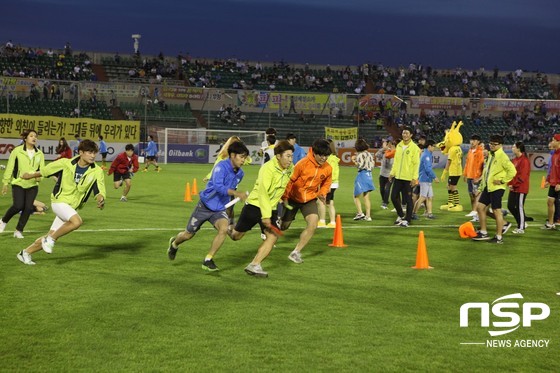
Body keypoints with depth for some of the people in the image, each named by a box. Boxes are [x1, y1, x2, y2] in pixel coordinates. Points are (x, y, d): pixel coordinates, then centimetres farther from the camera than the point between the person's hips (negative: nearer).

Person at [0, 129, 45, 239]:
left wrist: (39, 177, -14)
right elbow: (10, 167, -1)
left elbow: (42, 169, 8)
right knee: (18, 206, -14)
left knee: (28, 208, -3)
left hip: (32, 185, 3)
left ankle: (18, 231, 13)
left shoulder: (39, 154, 6)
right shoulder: (17, 151, -4)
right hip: (18, 184, -3)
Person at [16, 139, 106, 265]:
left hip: (73, 207, 4)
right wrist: (30, 175, 19)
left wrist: (100, 199, -35)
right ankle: (50, 239, -10)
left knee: (51, 237, 8)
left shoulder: (97, 171, -10)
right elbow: (45, 171, 4)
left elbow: (99, 191, -12)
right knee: (77, 221, -31)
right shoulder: (65, 163, -12)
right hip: (59, 201, -4)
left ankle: (26, 253, 29)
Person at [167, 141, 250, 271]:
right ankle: (174, 243, 47)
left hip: (219, 209, 5)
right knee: (188, 234, 10)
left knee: (224, 228, -26)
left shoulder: (240, 174, -1)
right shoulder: (221, 167, -23)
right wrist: (237, 193, -47)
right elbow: (218, 186, -39)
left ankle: (208, 260, -12)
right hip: (205, 205, -4)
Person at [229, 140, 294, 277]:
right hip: (254, 205, -5)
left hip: (271, 208, 5)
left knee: (272, 237, -14)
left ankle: (254, 265, -11)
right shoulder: (268, 168, -24)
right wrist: (265, 216, -30)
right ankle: (230, 230, 46)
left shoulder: (290, 168, -4)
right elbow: (262, 193, -27)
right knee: (236, 236, 10)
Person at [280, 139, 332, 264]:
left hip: (310, 199, 3)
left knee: (313, 224, -19)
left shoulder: (328, 169, -10)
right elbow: (290, 180, -17)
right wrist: (285, 197, -16)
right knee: (283, 226, 9)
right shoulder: (303, 164, -24)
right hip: (293, 198, -3)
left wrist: (322, 193, -6)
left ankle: (296, 252, -6)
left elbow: (326, 183, 12)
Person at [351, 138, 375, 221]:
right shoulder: (369, 154, 9)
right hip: (369, 175, 7)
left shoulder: (360, 155, -13)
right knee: (366, 197, 11)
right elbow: (373, 165, 11)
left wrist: (354, 161, -4)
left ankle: (360, 213, -9)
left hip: (362, 175, -7)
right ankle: (368, 215, 9)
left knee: (356, 196, 3)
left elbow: (360, 166, -18)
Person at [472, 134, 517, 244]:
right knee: (480, 207, 9)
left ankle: (499, 237, 6)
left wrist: (503, 181, -17)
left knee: (496, 211, -2)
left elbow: (512, 171, -24)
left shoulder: (502, 157, -15)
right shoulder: (491, 155, 12)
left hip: (496, 188, -9)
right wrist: (484, 180, 17)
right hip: (487, 187, 9)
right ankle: (483, 233, 18)